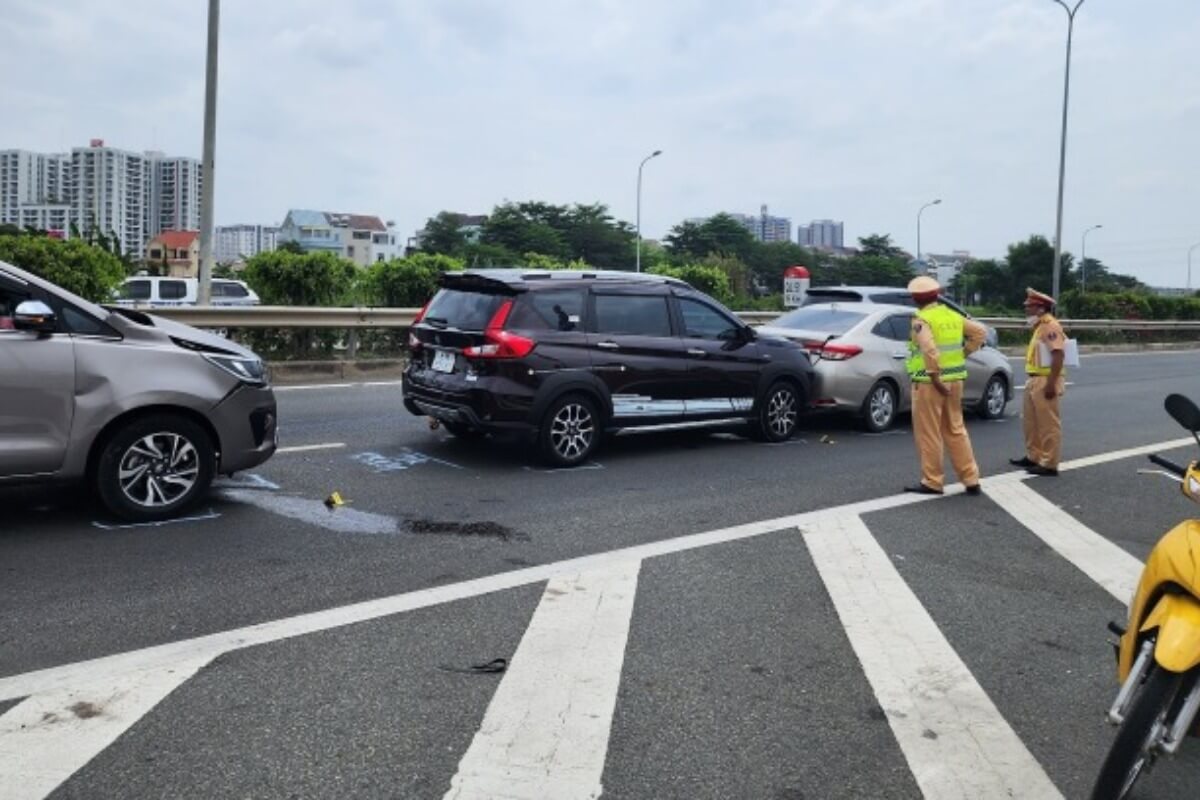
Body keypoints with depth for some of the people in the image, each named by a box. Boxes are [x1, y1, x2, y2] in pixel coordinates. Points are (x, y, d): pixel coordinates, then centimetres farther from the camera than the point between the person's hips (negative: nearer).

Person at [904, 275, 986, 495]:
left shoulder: (921, 320, -13)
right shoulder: (953, 316, 10)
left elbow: (930, 350, -27)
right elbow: (980, 332, 14)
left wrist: (935, 378, -22)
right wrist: (964, 353, 12)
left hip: (929, 383, -7)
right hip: (954, 380, 7)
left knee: (929, 434, 2)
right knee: (955, 430, 15)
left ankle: (932, 482, 8)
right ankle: (971, 480, 17)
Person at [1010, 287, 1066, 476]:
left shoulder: (1050, 326, -14)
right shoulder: (1039, 326, 17)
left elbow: (1058, 355, -22)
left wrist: (1051, 383, -26)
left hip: (1045, 381, -10)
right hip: (1034, 380, 10)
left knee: (1048, 424, -5)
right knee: (1031, 421, 18)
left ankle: (1049, 464, -2)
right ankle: (1033, 456, 29)